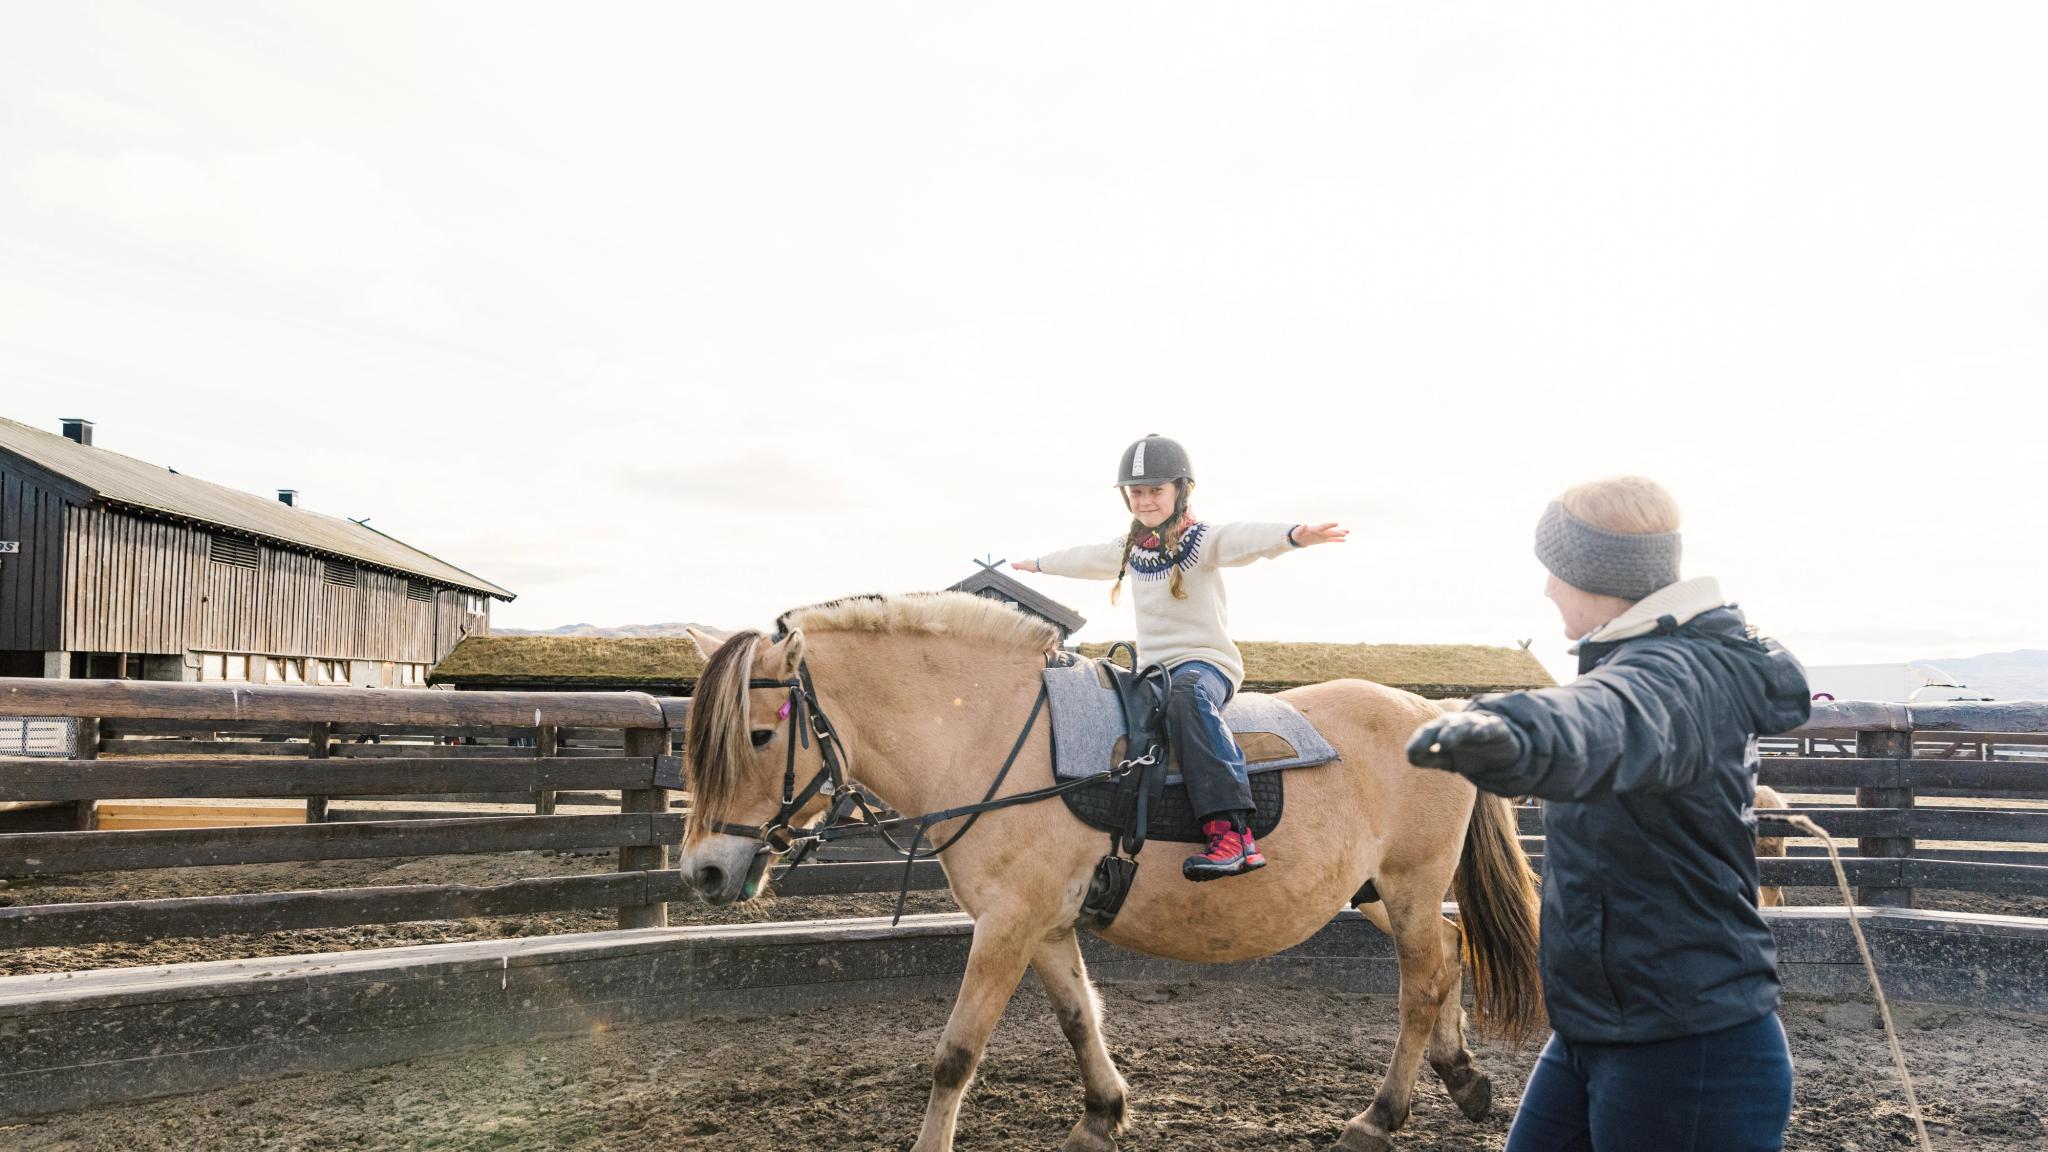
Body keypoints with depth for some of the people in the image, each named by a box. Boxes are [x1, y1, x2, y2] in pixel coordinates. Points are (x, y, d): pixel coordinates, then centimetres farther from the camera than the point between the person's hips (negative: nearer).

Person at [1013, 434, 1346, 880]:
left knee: (1185, 696, -40)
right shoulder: (1129, 549, 15)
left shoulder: (1203, 540, -5)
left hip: (1206, 662, -8)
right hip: (1154, 671, 8)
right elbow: (1085, 559, 35)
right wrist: (1038, 564, 50)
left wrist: (1294, 534, -48)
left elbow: (1247, 539, -27)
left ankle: (1232, 832, -52)